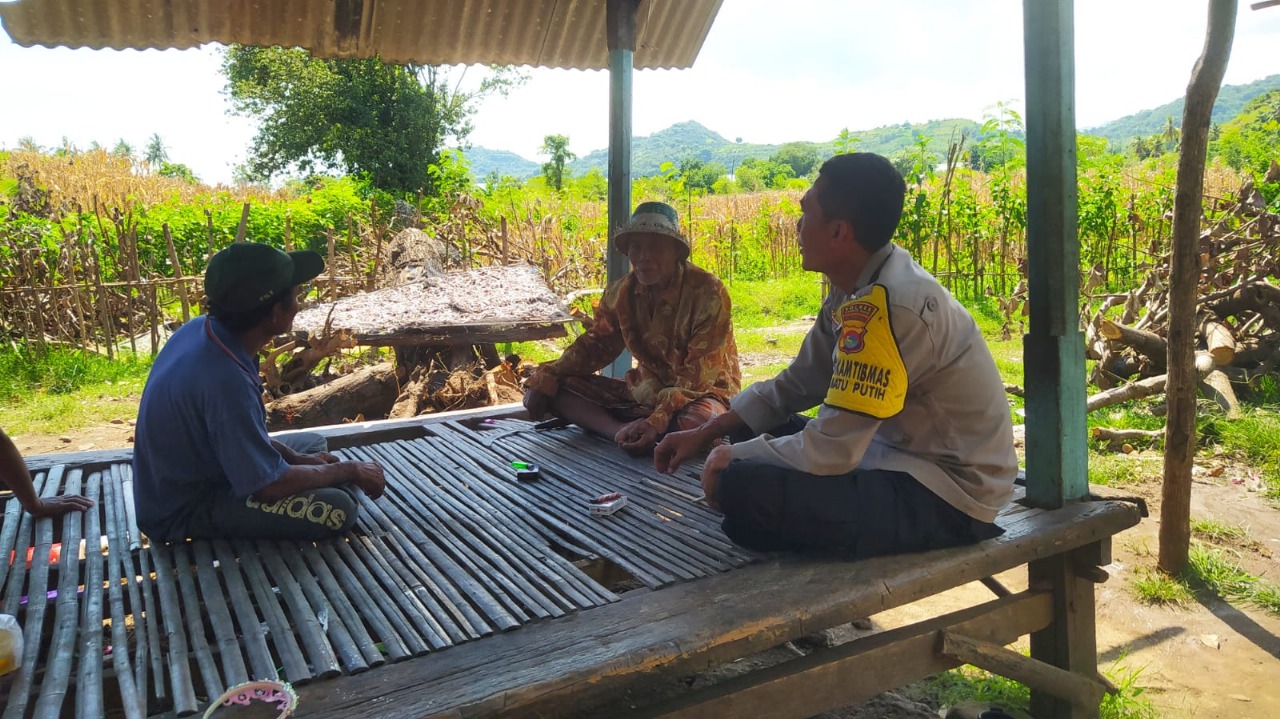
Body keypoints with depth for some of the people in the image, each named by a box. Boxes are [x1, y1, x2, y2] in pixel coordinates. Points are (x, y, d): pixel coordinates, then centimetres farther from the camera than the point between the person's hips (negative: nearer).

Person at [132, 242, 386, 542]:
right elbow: (269, 485, -26)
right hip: (184, 512, -9)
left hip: (186, 481, 9)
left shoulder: (202, 329, -6)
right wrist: (349, 470, -13)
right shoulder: (225, 378, -33)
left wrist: (296, 458, 4)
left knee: (312, 443, 20)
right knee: (336, 508, -24)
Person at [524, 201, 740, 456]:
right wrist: (544, 381, -5)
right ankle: (623, 432, -29)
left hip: (701, 393, -6)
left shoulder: (707, 292, -20)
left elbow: (701, 373, -24)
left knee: (700, 420, -44)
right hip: (645, 391, 6)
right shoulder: (622, 292, -2)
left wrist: (658, 420, -38)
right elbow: (596, 345, 9)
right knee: (556, 388, -9)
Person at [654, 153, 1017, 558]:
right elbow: (796, 384, 12)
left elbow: (830, 452, -27)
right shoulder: (858, 289, 3)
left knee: (744, 489, -26)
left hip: (950, 497, -9)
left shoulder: (887, 307, -27)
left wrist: (735, 459, -10)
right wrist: (706, 434, 6)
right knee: (755, 434, 13)